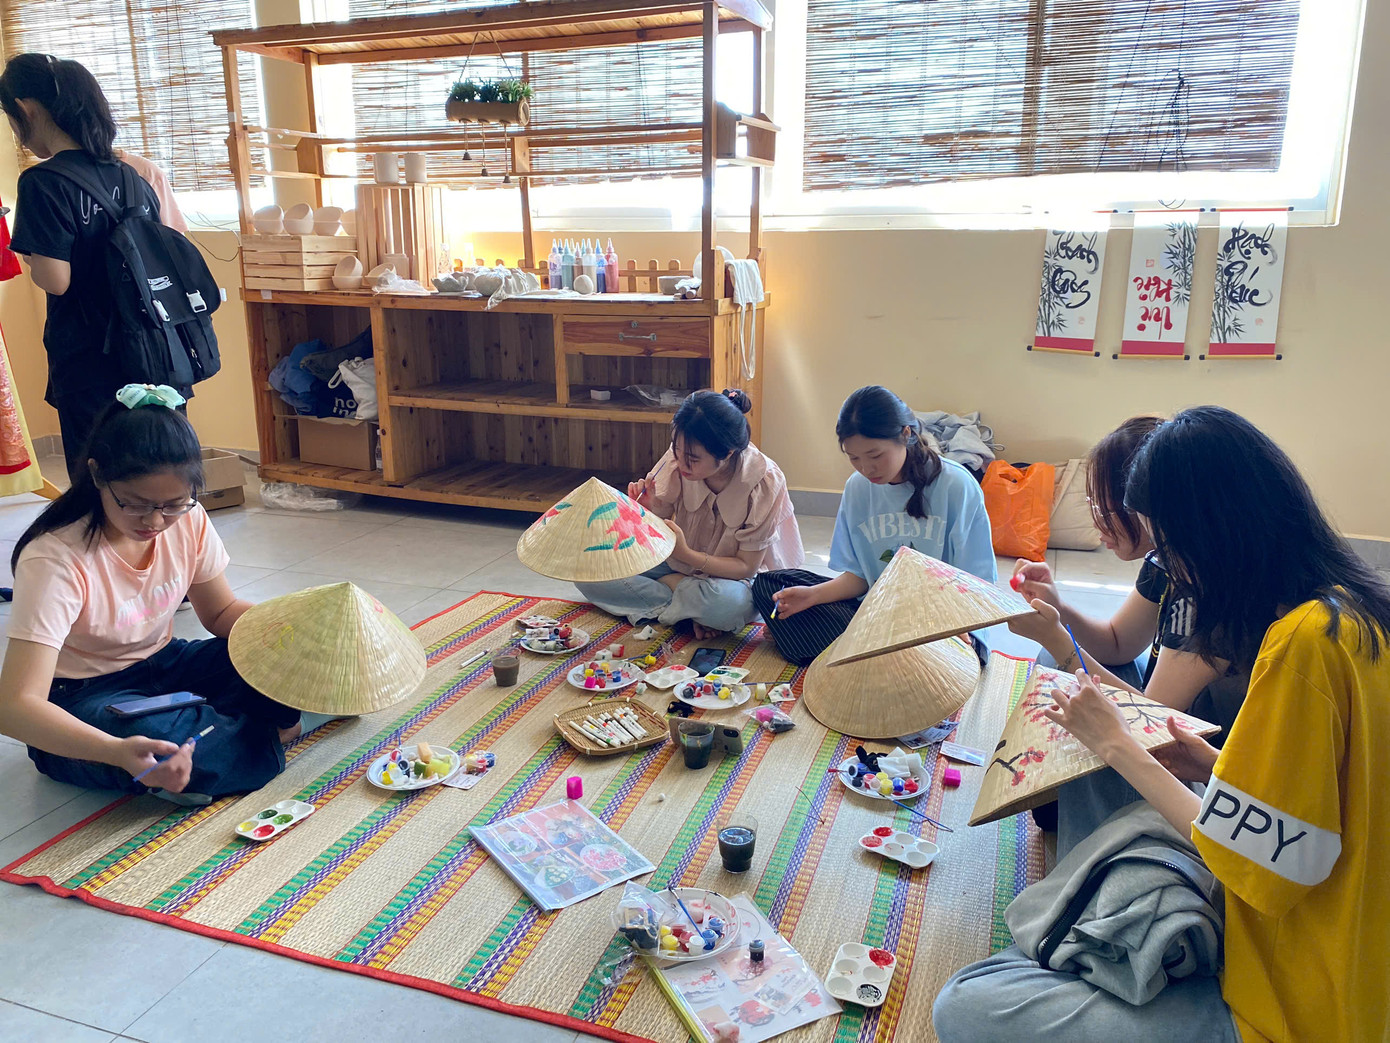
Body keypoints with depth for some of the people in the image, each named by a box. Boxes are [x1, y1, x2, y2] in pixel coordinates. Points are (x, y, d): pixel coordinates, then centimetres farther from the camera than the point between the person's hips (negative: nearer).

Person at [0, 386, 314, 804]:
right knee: (156, 739, -37)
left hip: (159, 667, 5)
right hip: (79, 699, -4)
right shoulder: (55, 560, -28)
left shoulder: (188, 521, -11)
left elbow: (221, 612, 5)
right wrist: (117, 752, -52)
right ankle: (275, 732, -12)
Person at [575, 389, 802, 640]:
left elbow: (746, 566, -20)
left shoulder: (765, 483, -25)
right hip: (678, 563, 4)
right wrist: (652, 507, -29)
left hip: (730, 576, -4)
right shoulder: (679, 456, -18)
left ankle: (668, 584, -9)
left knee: (730, 603, -41)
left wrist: (685, 554, -33)